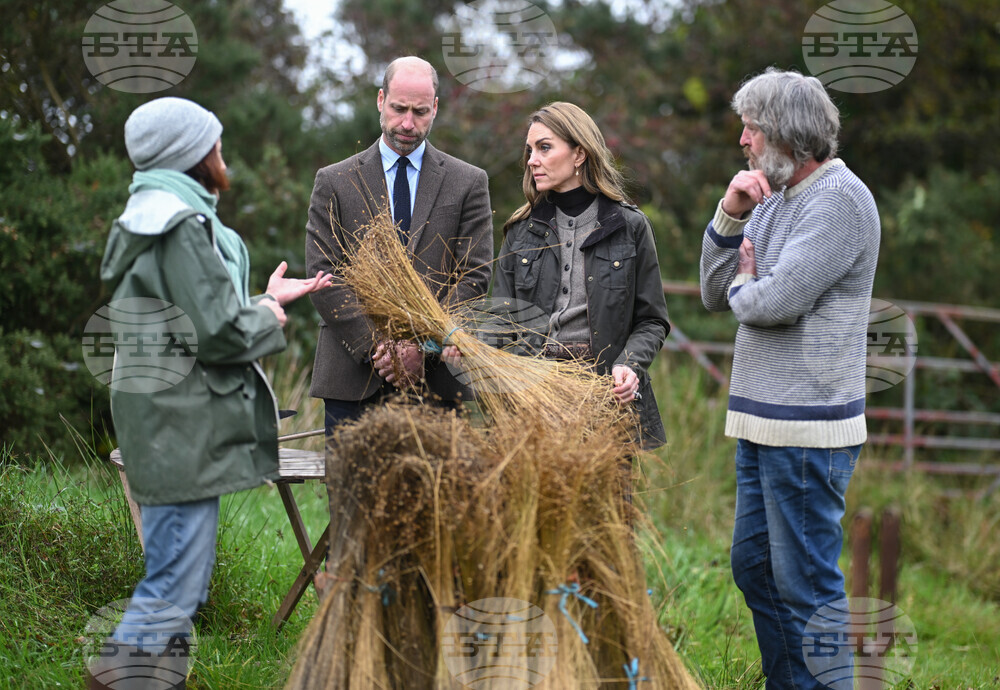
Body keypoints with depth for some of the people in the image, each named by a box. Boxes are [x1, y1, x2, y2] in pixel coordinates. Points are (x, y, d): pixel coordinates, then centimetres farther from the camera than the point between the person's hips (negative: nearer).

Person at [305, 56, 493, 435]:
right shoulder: (334, 182, 9)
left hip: (437, 379, 0)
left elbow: (474, 278, 3)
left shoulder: (468, 183, 10)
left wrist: (424, 346, -10)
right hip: (352, 379, 0)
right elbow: (323, 276, 1)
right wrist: (376, 346, -11)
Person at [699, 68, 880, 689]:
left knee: (806, 584, -4)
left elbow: (777, 300, -23)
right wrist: (730, 215, 0)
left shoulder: (840, 200, -14)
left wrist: (742, 287, -1)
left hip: (807, 429, -10)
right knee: (754, 567, 17)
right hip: (761, 423, 10)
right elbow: (715, 293, 13)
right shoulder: (777, 199, 15)